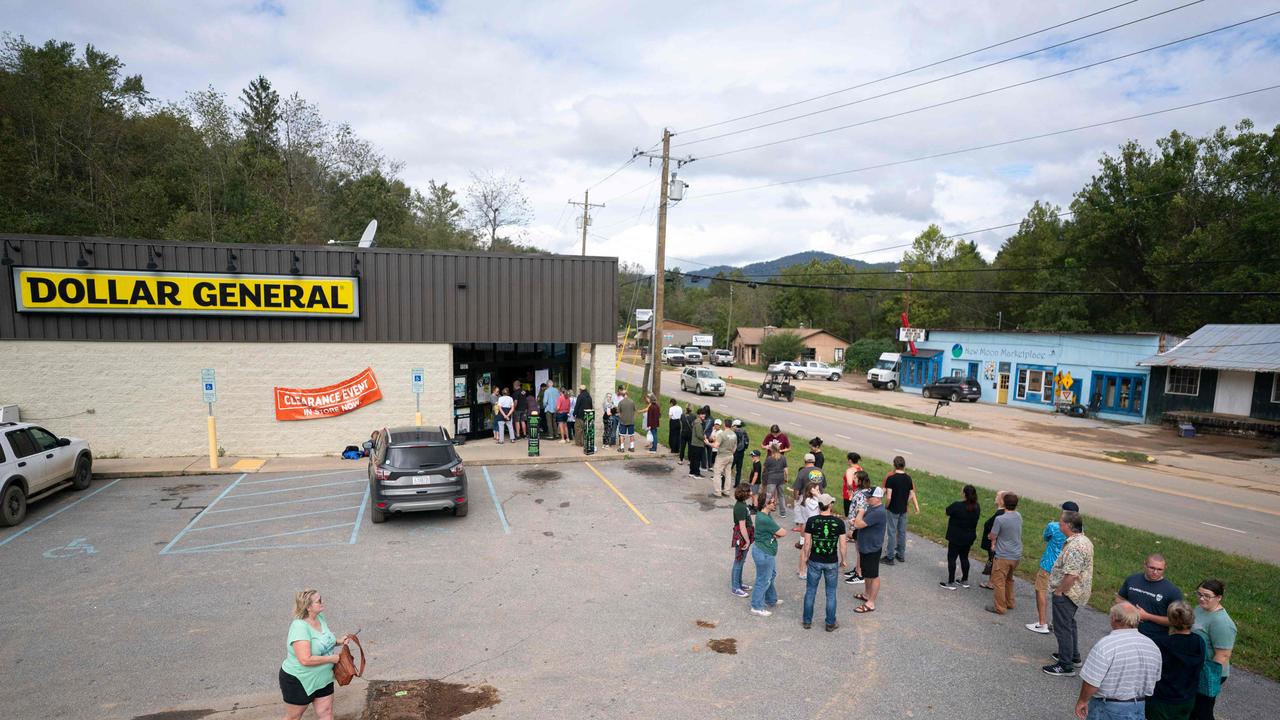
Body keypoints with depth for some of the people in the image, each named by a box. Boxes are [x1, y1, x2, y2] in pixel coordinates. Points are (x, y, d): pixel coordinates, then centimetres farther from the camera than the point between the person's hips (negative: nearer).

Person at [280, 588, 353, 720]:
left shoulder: (320, 617, -4)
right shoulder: (300, 626, -30)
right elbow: (305, 660, -35)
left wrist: (338, 641, -5)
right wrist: (331, 658, -24)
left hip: (322, 678, 7)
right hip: (298, 681, -7)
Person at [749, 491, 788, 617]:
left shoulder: (766, 515, 3)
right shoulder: (765, 519, -30)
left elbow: (777, 531, 4)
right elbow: (783, 533, -22)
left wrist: (776, 534, -17)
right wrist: (779, 532, -2)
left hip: (767, 551, 10)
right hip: (764, 553, -10)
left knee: (771, 575, 26)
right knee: (763, 580, 5)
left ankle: (771, 600, 45)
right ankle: (757, 607, 20)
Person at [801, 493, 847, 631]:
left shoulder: (811, 521, -12)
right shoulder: (839, 522, -11)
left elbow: (807, 543, -8)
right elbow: (843, 545, -7)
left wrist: (805, 557, 7)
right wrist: (843, 560, 10)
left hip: (814, 562, 0)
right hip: (832, 563, 0)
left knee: (810, 591, 14)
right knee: (831, 593, 14)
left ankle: (807, 621, 25)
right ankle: (830, 623, 24)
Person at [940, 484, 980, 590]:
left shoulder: (957, 506, -23)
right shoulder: (976, 507, -4)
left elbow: (947, 511, -7)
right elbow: (975, 521, 7)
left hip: (956, 537, -6)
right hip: (969, 537, 6)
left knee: (952, 558, 4)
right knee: (964, 557, 19)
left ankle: (951, 583, 8)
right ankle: (965, 580, 29)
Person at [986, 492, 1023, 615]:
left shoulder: (1000, 519, -22)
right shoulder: (1019, 516, -1)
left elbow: (992, 536, -12)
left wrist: (993, 542, 11)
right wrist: (995, 540, 4)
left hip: (1003, 556, -7)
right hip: (1016, 555, 7)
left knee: (998, 582, 5)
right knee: (1009, 579, 24)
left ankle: (1000, 608, 11)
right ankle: (1009, 603, 35)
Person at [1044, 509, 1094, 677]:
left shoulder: (1074, 547, -29)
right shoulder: (1085, 541, 5)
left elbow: (1071, 575, -32)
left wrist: (1058, 591, -18)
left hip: (1066, 594, -11)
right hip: (1077, 592, 11)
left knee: (1062, 628, 1)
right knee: (1069, 624, 26)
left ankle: (1066, 666, 10)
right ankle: (1073, 656, 40)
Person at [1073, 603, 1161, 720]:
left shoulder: (1105, 645, -23)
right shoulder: (1153, 647, -3)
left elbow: (1091, 682, -22)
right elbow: (1154, 679, 9)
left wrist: (1082, 700, -6)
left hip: (1107, 710, -5)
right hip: (1138, 709, 6)